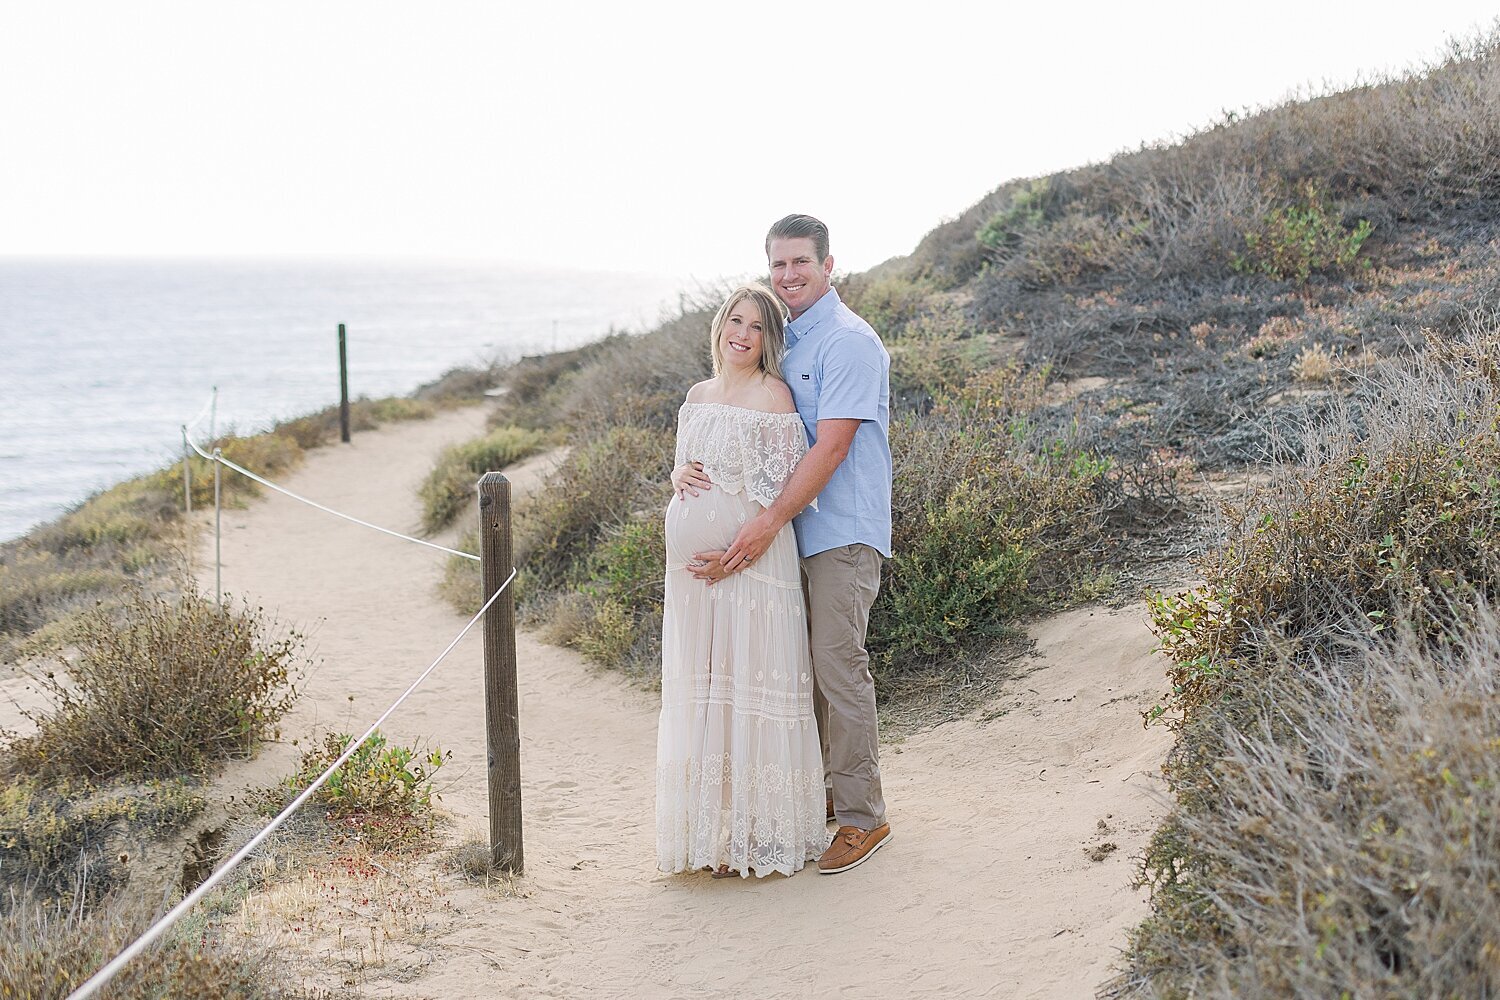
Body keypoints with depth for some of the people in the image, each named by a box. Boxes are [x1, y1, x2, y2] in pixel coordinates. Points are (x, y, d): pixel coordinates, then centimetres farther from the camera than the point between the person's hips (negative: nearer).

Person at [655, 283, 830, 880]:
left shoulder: (771, 395, -7)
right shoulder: (698, 397, 14)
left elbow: (777, 489, -12)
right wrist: (681, 476, 0)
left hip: (752, 560, -7)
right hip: (691, 562, 7)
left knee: (748, 690, -2)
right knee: (699, 691, 12)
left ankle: (753, 835, 7)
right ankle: (709, 826, 23)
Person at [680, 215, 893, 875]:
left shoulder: (848, 341, -12)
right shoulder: (780, 340, 15)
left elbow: (831, 448, -20)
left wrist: (767, 525, -24)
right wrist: (689, 468, -6)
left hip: (842, 530, -8)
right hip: (792, 529, 8)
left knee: (838, 664, -8)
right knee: (801, 665, 12)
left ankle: (862, 816, 1)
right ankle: (817, 790, 25)